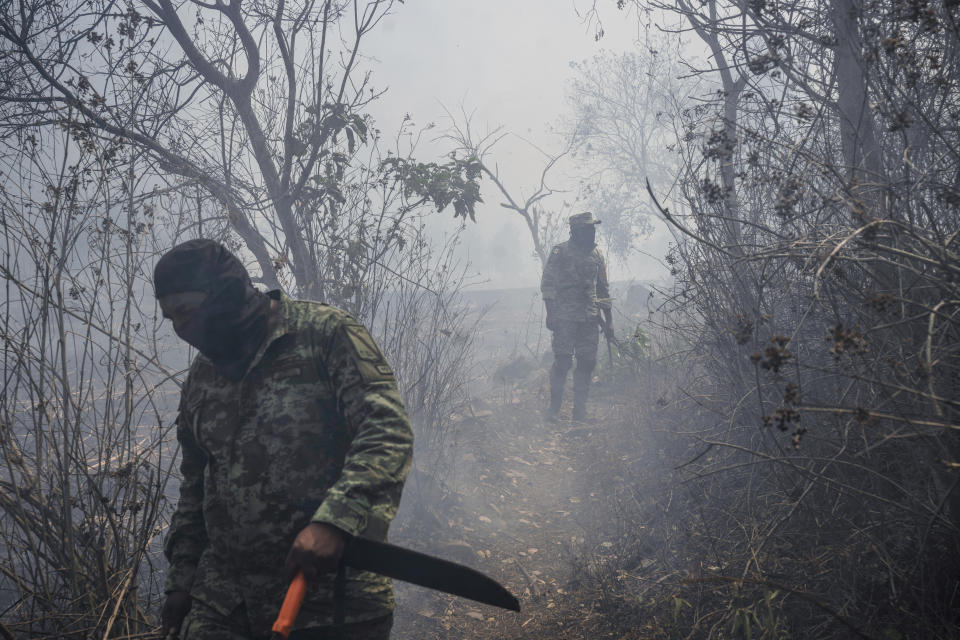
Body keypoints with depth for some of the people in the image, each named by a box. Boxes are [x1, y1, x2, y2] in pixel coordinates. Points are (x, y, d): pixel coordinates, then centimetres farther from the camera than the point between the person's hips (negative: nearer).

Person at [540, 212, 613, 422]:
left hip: (590, 320, 5)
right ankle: (554, 408, 8)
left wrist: (609, 319, 17)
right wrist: (550, 314, -11)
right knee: (562, 362, -5)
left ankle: (580, 410, 11)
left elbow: (603, 290, 20)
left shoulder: (596, 255, 14)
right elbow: (547, 284, -4)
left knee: (587, 363, 3)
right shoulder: (560, 252, -2)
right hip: (565, 318, -5)